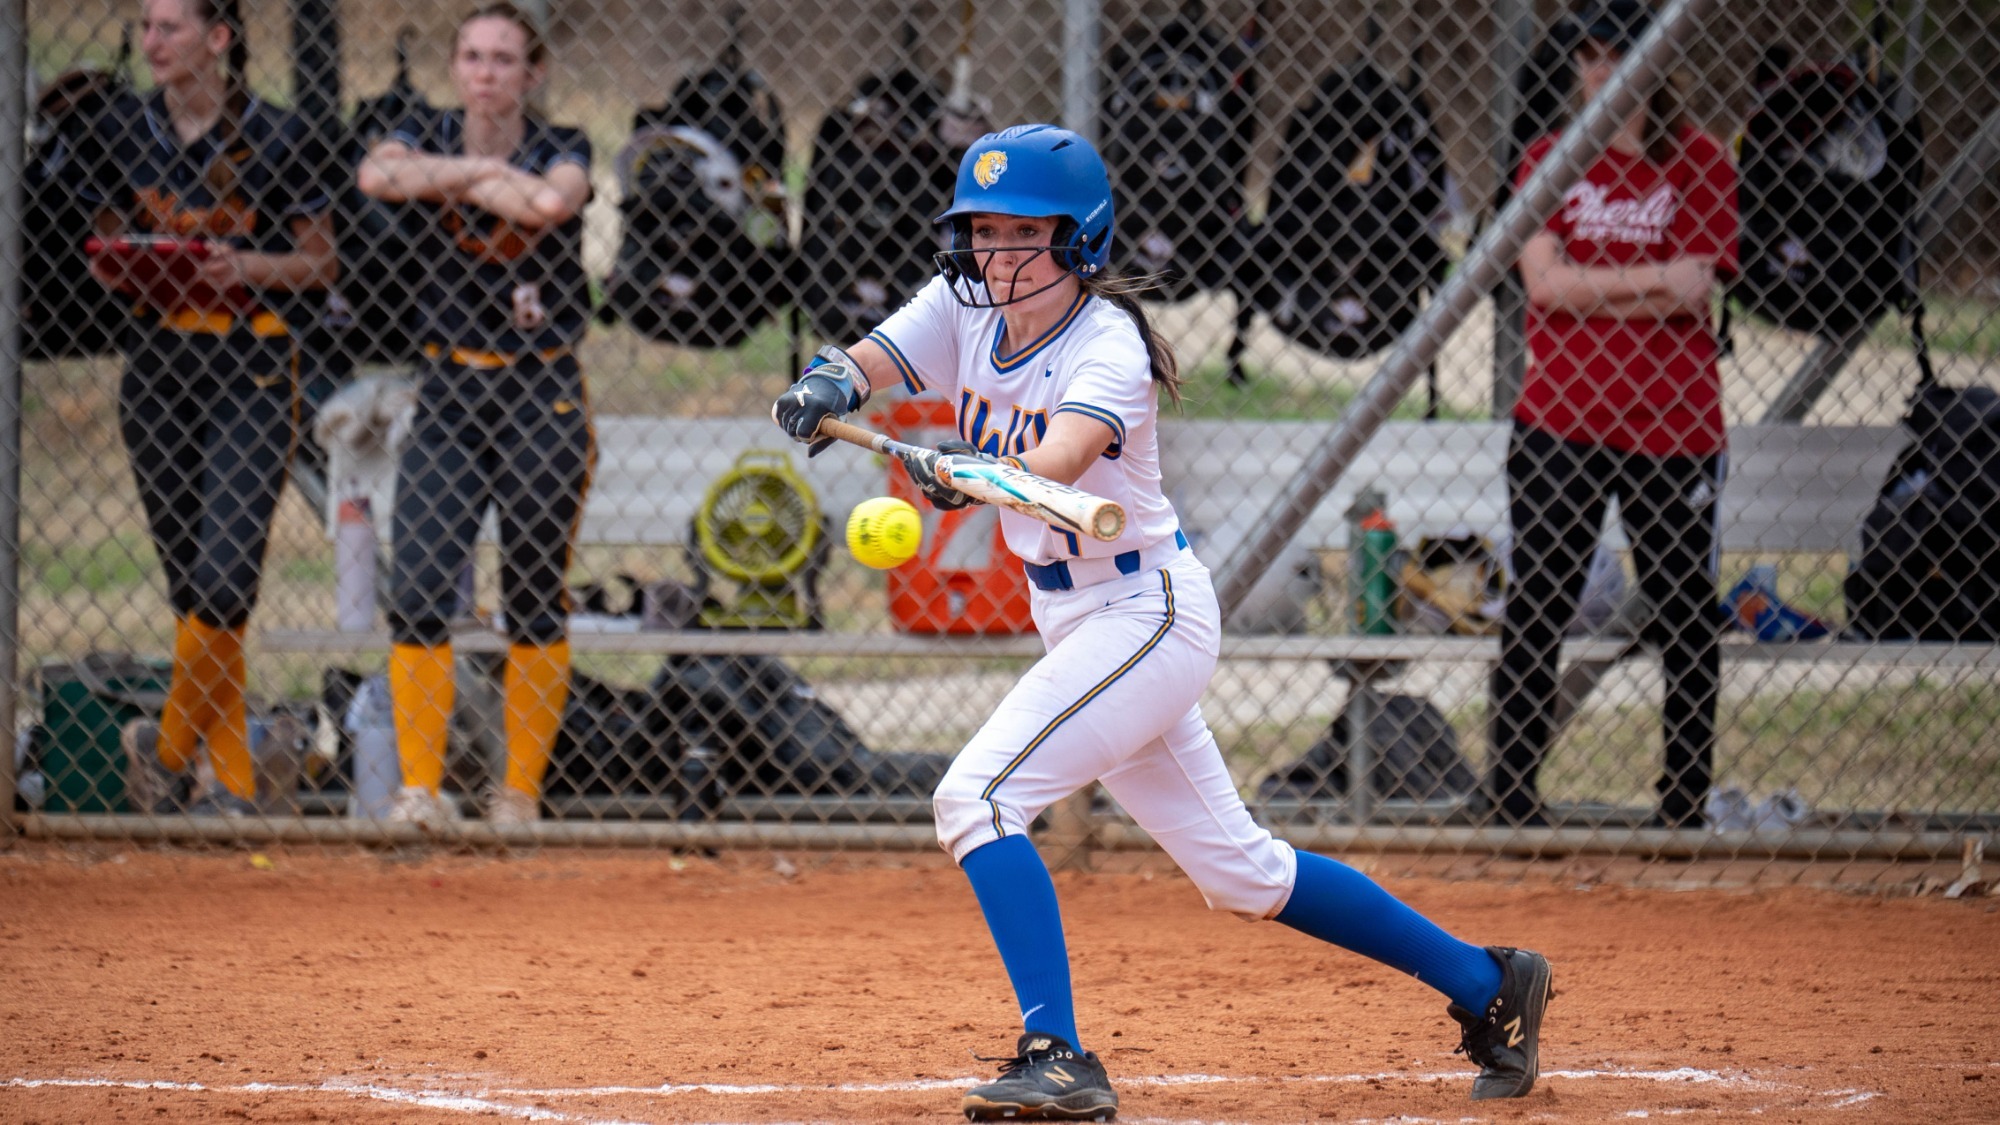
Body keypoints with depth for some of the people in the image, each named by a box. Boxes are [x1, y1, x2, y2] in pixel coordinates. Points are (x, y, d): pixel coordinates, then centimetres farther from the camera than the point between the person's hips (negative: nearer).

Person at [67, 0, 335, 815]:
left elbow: (320, 261, 1)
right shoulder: (124, 131, 7)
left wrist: (246, 267, -16)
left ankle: (169, 744, 5)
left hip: (251, 360, -4)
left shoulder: (275, 137, -4)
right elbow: (105, 251, 17)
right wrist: (115, 264, -6)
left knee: (225, 576, -14)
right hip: (155, 362, 4)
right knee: (191, 585, 5)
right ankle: (233, 782, 10)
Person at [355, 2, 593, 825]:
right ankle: (419, 788, -7)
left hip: (542, 394, -2)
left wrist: (451, 178, -14)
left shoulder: (561, 151, -2)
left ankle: (520, 791, 10)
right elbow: (378, 176, -19)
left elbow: (550, 202, -26)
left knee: (536, 598, 3)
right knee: (418, 593, -9)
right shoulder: (430, 136, 4)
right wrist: (488, 170, -17)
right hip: (448, 392, 2)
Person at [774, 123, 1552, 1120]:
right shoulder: (965, 309, 1)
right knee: (1236, 870, 14)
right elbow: (864, 364, -10)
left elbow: (1058, 459, -38)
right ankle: (1486, 987, 23)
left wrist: (969, 470, -58)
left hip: (1148, 615, -8)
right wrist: (828, 384, -33)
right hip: (1074, 623, 8)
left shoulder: (1108, 346, -20)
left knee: (979, 795, -22)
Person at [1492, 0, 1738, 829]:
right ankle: (1512, 805, 3)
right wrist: (1654, 279, -11)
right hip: (1560, 415, 1)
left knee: (1686, 618, 3)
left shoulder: (1700, 164, 2)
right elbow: (1544, 280, -5)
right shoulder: (1548, 160, 8)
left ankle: (1685, 806, 11)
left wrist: (1586, 288, -11)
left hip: (1672, 421, -1)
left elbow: (1695, 292, -9)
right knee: (1536, 611, -1)